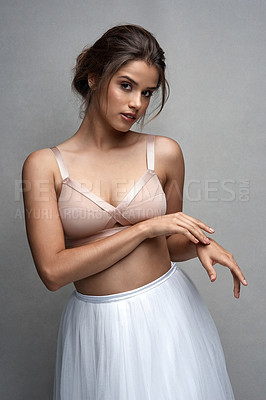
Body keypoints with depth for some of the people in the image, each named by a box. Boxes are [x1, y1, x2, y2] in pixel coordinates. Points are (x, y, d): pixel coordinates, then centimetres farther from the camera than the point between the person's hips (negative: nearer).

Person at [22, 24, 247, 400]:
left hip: (167, 312, 2)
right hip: (97, 325, -1)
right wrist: (147, 227, -18)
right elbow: (53, 271, -15)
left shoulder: (165, 153, -2)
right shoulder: (45, 165, -7)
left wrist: (199, 245, -13)